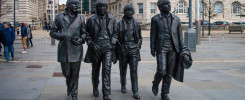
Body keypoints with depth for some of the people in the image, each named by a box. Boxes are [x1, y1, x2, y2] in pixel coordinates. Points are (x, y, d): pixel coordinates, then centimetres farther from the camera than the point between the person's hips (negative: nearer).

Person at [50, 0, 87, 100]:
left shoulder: (81, 18, 7)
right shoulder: (59, 17, 2)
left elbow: (84, 33, 13)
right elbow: (52, 32, 3)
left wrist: (81, 39, -10)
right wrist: (66, 36, -11)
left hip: (76, 50, 1)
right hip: (64, 50, -1)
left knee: (75, 74, 4)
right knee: (66, 73, 9)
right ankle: (69, 87, 39)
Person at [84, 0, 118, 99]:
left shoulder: (112, 19, 5)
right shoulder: (91, 19, -1)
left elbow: (115, 32, 13)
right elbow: (87, 34, 5)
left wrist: (113, 43, 0)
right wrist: (91, 44, -6)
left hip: (107, 47, 0)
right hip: (95, 47, 0)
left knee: (107, 69, -11)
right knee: (95, 70, 13)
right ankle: (95, 89, 36)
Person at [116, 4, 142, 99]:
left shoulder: (136, 23, 8)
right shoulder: (120, 23, 2)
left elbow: (139, 37, 13)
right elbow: (116, 37, 4)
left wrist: (138, 46, 0)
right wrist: (117, 48, -2)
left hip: (134, 50, 0)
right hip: (123, 49, 0)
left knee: (134, 71, -4)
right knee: (123, 69, 12)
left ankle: (135, 91, -3)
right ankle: (123, 86, 32)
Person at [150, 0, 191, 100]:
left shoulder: (176, 19, 10)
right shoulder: (155, 19, 4)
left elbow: (180, 35, 9)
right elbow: (153, 35, 3)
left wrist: (183, 50, 3)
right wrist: (152, 49, -3)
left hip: (173, 48, 3)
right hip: (161, 47, -3)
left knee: (169, 73, 3)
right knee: (161, 71, -11)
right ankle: (155, 84, 20)